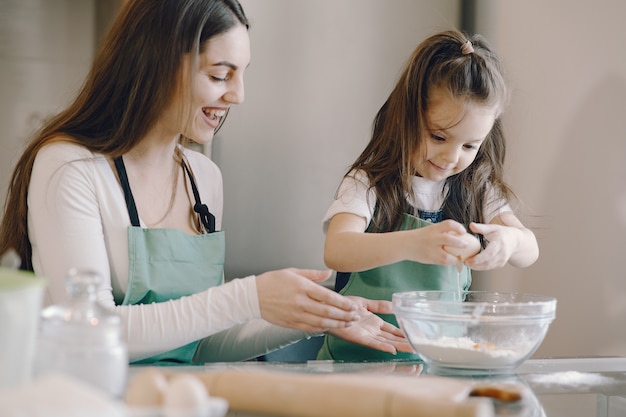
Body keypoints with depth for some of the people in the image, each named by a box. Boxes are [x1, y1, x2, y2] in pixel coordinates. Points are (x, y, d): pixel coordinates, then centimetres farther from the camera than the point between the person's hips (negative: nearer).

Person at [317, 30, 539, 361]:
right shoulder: (369, 184, -7)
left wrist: (510, 240, -28)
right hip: (361, 358, -4)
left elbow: (529, 251, -3)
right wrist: (412, 244, -42)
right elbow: (336, 252, -24)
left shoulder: (476, 187, 7)